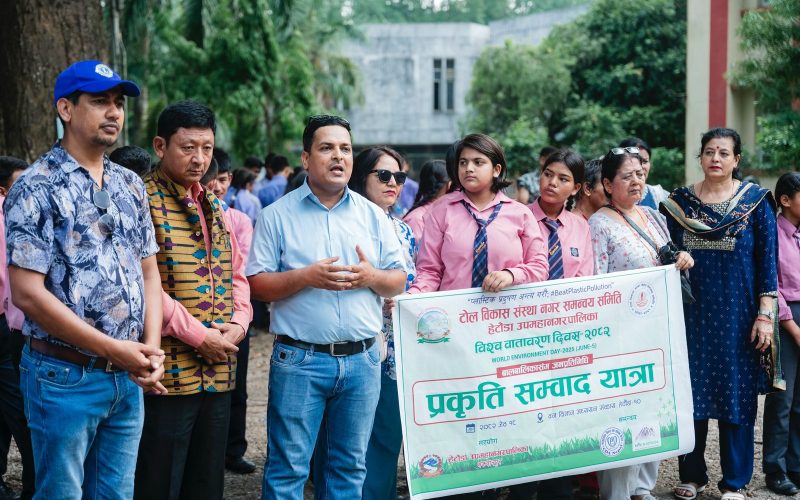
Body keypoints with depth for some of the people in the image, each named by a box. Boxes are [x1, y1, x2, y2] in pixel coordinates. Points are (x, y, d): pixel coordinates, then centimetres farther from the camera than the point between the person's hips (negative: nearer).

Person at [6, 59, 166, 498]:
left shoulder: (130, 185, 11)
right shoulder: (35, 189, -10)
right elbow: (27, 294, -16)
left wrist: (150, 347, -2)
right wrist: (112, 349, -16)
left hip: (129, 378, 6)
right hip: (64, 377, -6)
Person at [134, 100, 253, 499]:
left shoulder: (213, 206, 16)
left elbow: (236, 273, 20)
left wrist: (238, 324, 1)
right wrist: (198, 335, -17)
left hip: (218, 373, 8)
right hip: (168, 373, -8)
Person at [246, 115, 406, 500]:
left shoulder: (373, 216, 10)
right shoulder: (278, 216, 1)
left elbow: (399, 281, 10)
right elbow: (257, 285, -3)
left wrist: (371, 276, -11)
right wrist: (306, 277, -17)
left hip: (362, 359, 3)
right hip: (299, 360, -3)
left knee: (350, 466, 12)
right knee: (288, 467, 0)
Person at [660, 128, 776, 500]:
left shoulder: (756, 202, 0)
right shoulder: (679, 202, 5)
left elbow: (767, 261, -2)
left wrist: (765, 315, -8)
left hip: (738, 315, -2)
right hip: (692, 315, 2)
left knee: (737, 395, 2)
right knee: (690, 394, 5)